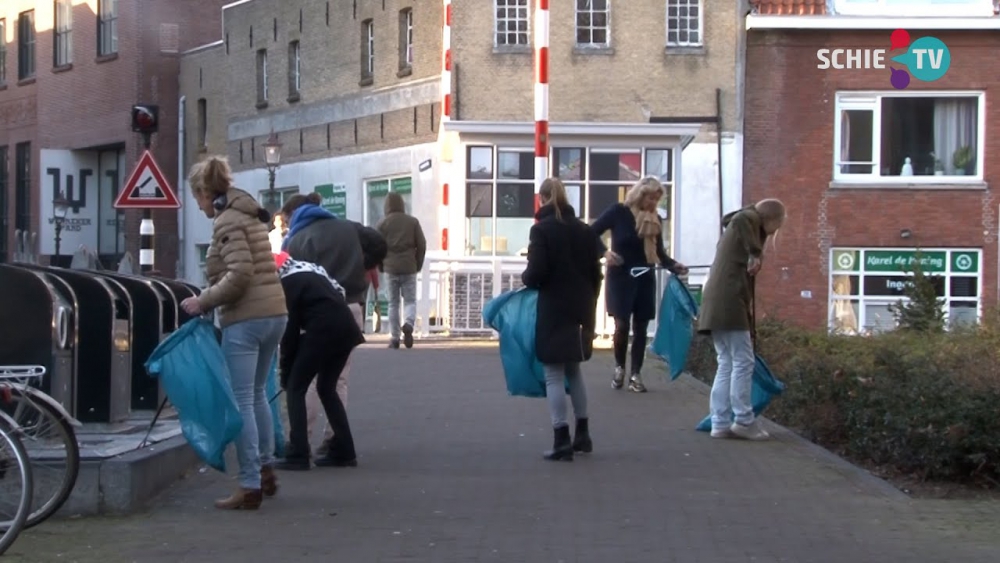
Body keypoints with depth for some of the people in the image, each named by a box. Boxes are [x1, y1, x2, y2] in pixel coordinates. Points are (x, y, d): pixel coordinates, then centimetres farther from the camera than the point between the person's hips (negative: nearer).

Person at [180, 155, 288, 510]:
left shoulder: (227, 221, -11)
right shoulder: (248, 215, 16)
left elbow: (238, 275, -21)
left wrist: (202, 303, -12)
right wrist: (208, 300, 16)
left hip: (245, 321, -10)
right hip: (274, 314, 10)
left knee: (242, 401, -4)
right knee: (257, 394, 22)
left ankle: (250, 487, -4)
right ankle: (266, 470, 29)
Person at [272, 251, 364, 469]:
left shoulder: (286, 283, 2)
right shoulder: (310, 273, 27)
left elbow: (289, 329, -1)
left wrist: (285, 371, 8)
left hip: (322, 331, -8)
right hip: (346, 328, 8)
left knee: (295, 387, 5)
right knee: (326, 388, 21)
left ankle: (297, 455, -2)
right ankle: (344, 452, 19)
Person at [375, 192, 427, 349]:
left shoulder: (382, 224, 0)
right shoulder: (413, 222, 2)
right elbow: (421, 245, 2)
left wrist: (381, 266, 11)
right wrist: (418, 265, 12)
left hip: (391, 269, 0)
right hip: (409, 268, 0)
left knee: (393, 303, 7)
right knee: (410, 300, 8)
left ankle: (394, 337, 2)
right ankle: (408, 324, -21)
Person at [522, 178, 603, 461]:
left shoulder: (541, 230, -10)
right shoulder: (585, 230, 8)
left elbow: (537, 272, -17)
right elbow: (596, 273, 10)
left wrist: (526, 278, 5)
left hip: (553, 310, -6)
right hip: (580, 309, 6)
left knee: (554, 375, -2)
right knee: (574, 371, 20)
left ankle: (562, 440, -7)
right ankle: (582, 434, 23)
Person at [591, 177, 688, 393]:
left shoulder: (655, 220, 4)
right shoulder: (619, 212, -8)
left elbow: (660, 253, 7)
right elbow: (592, 233, -6)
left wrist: (675, 266, -11)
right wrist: (605, 252, -22)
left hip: (645, 278, 4)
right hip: (620, 277, -4)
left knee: (640, 327, 3)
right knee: (622, 325, -7)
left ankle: (636, 375, 10)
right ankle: (619, 367, 17)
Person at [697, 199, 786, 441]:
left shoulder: (737, 227, 28)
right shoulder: (749, 219, 0)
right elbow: (740, 219, -27)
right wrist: (756, 253, -21)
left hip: (717, 303, 10)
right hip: (728, 302, -10)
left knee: (727, 363, 11)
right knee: (743, 361, -4)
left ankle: (721, 423, 10)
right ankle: (743, 421, -2)